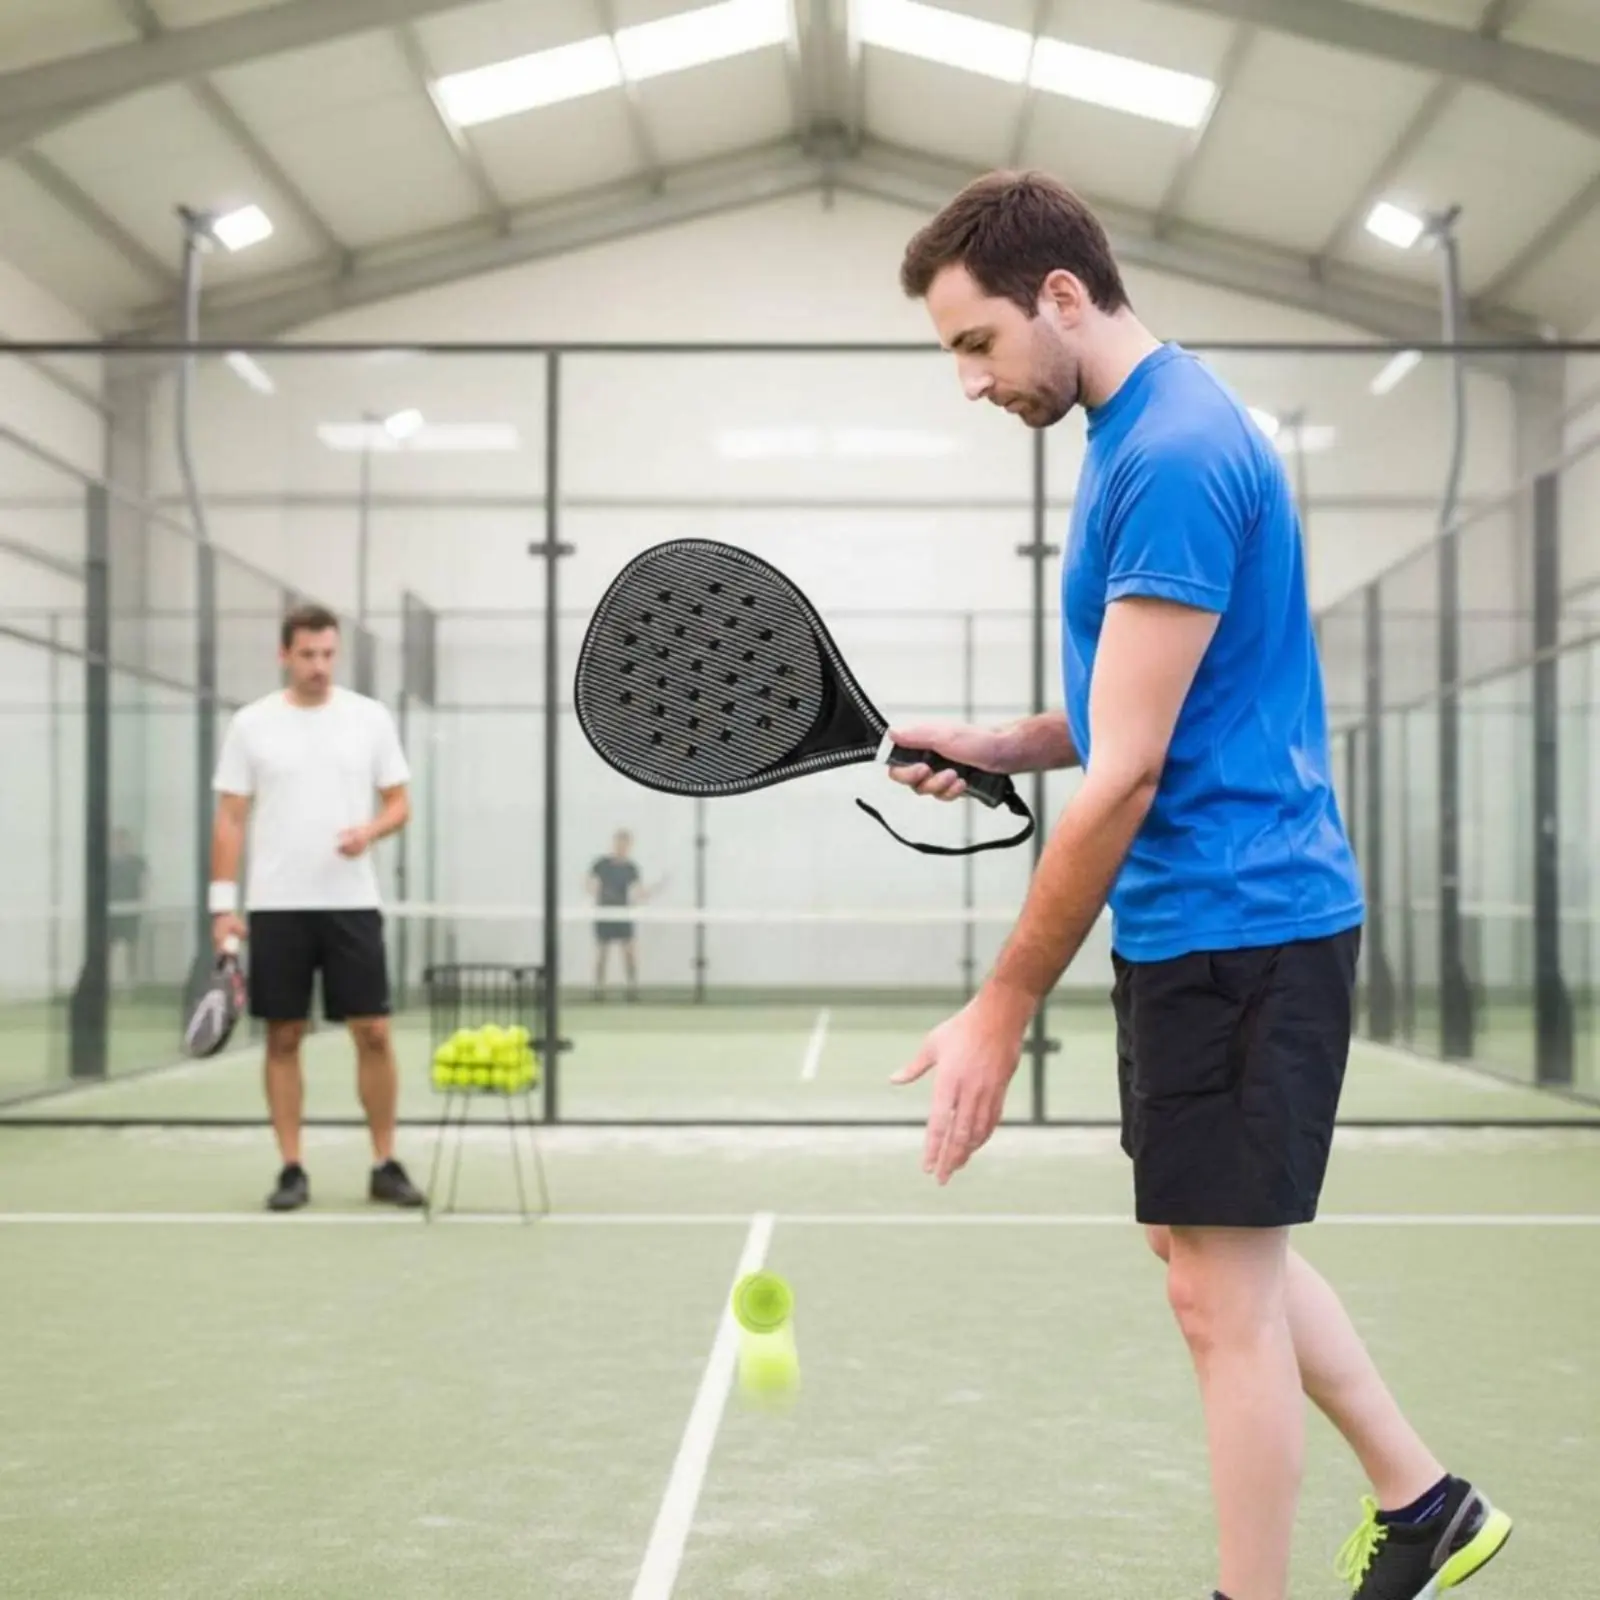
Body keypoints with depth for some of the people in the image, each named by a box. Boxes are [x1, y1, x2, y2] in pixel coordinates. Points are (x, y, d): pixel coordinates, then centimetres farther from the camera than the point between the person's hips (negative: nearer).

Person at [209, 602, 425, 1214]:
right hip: (276, 907, 0)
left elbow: (399, 803, 7)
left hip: (352, 903, 0)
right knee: (283, 1038, 3)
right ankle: (292, 1170, 11)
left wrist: (370, 830, -15)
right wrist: (223, 903, -4)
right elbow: (230, 820, 3)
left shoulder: (371, 717, 4)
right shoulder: (251, 724, 2)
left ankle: (385, 1166, 9)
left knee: (373, 1032, -2)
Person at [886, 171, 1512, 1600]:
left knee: (1220, 1291, -1)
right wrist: (994, 746, 4)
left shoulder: (1173, 456, -20)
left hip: (1235, 921, -10)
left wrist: (1002, 1014, -19)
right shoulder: (1144, 432, 12)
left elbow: (1124, 777, -23)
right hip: (1212, 922, 10)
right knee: (1222, 1251, 20)